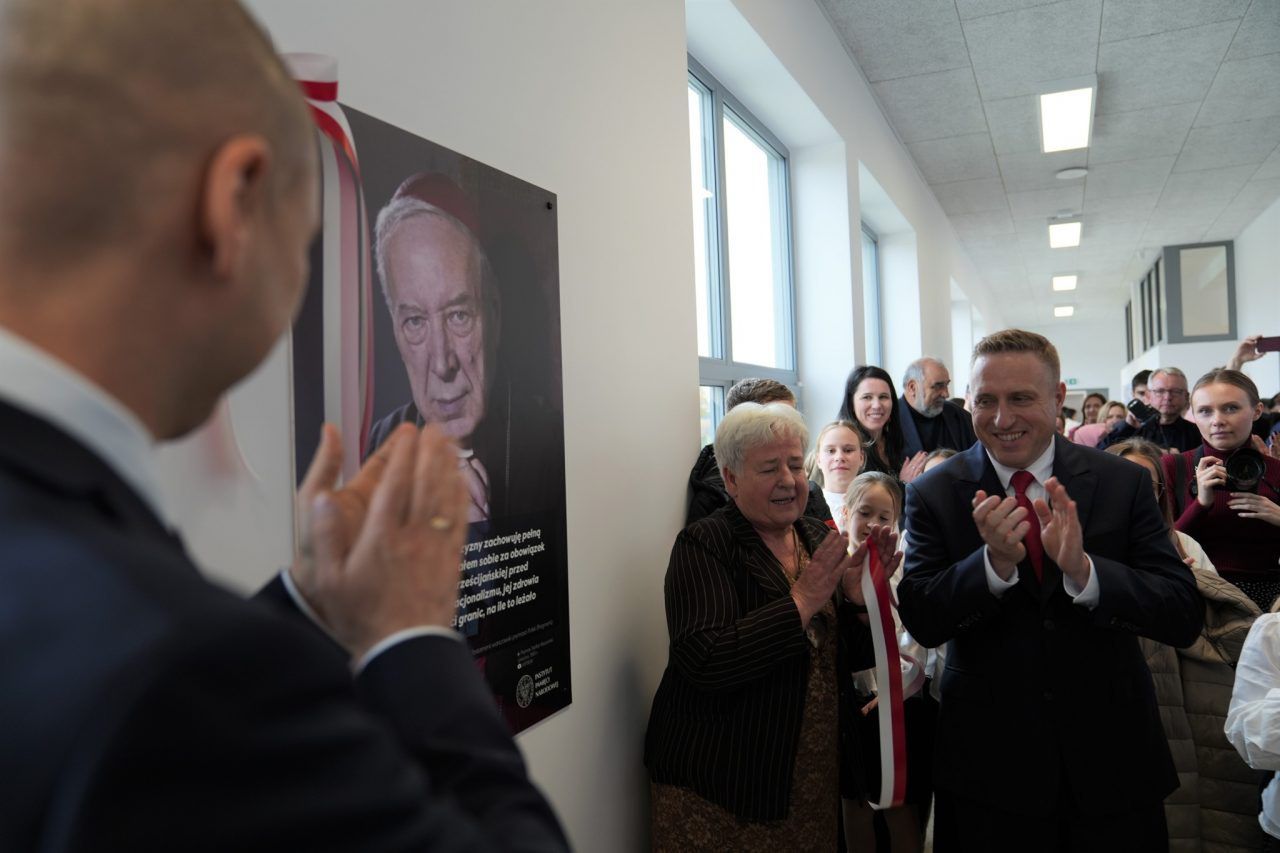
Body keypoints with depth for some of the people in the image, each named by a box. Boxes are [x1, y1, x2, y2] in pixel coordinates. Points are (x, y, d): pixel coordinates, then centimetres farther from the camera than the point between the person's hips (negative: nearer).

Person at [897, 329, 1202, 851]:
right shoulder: (934, 493, -8)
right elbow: (921, 622, -12)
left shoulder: (1123, 483, -6)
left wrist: (1083, 569, -27)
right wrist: (994, 561, -28)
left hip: (1112, 756, 1)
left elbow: (1185, 618, -10)